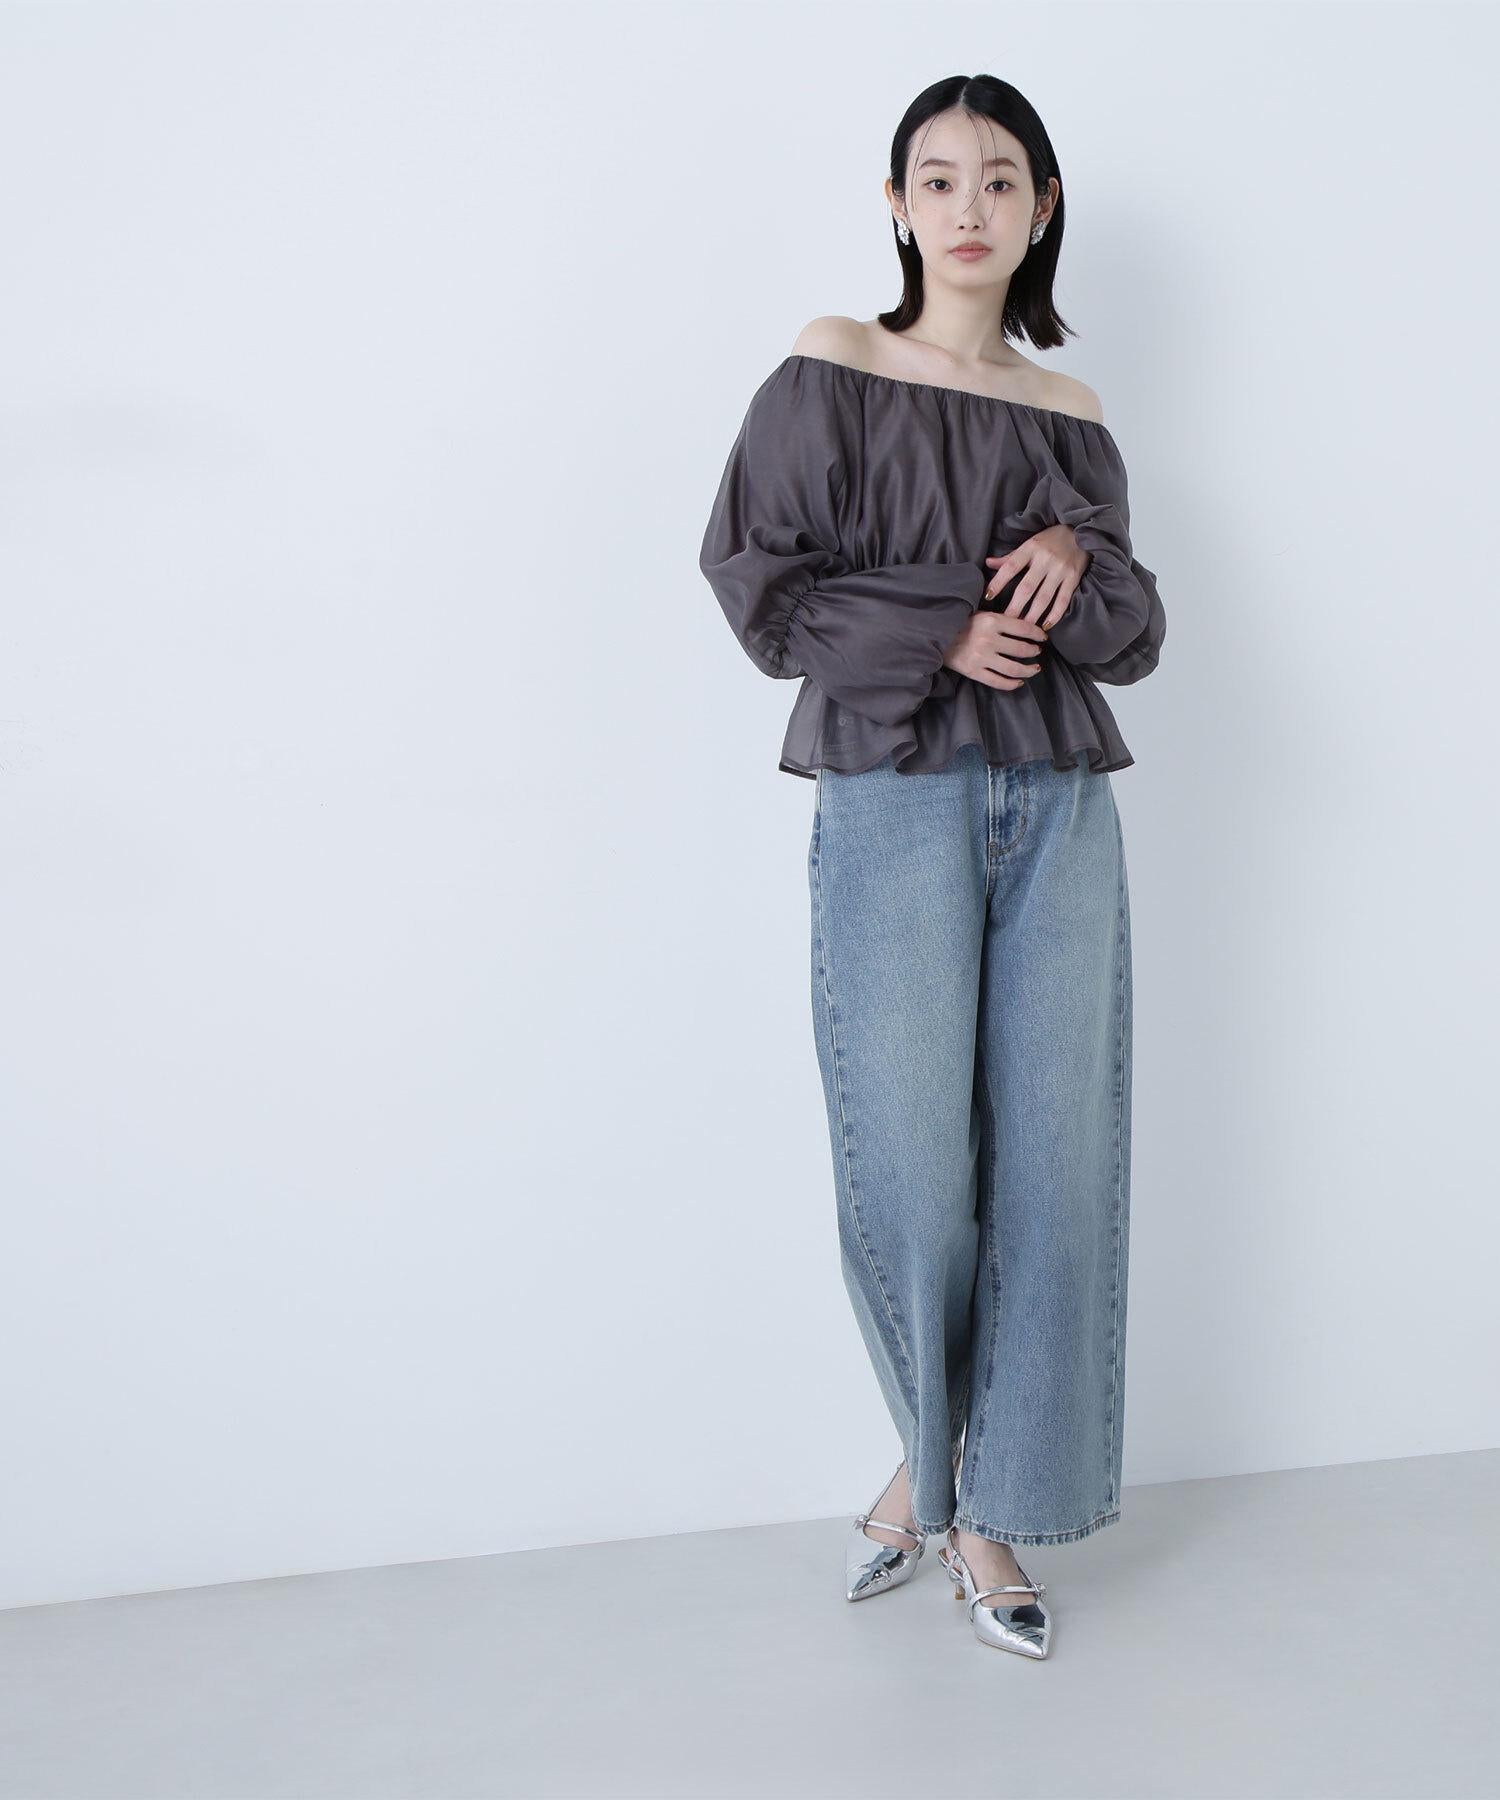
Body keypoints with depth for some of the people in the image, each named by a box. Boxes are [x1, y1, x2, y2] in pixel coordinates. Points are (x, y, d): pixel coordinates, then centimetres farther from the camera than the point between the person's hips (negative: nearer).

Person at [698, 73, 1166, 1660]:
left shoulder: (1070, 416, 14)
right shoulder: (828, 375, 4)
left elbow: (1135, 638, 11)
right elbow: (757, 584, -4)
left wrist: (1075, 562, -9)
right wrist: (941, 633, -11)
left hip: (1057, 808, 3)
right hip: (891, 804, -3)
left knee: (1051, 1160, 1)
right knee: (910, 1163, -3)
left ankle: (986, 1505, 15)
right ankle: (930, 1449, 25)